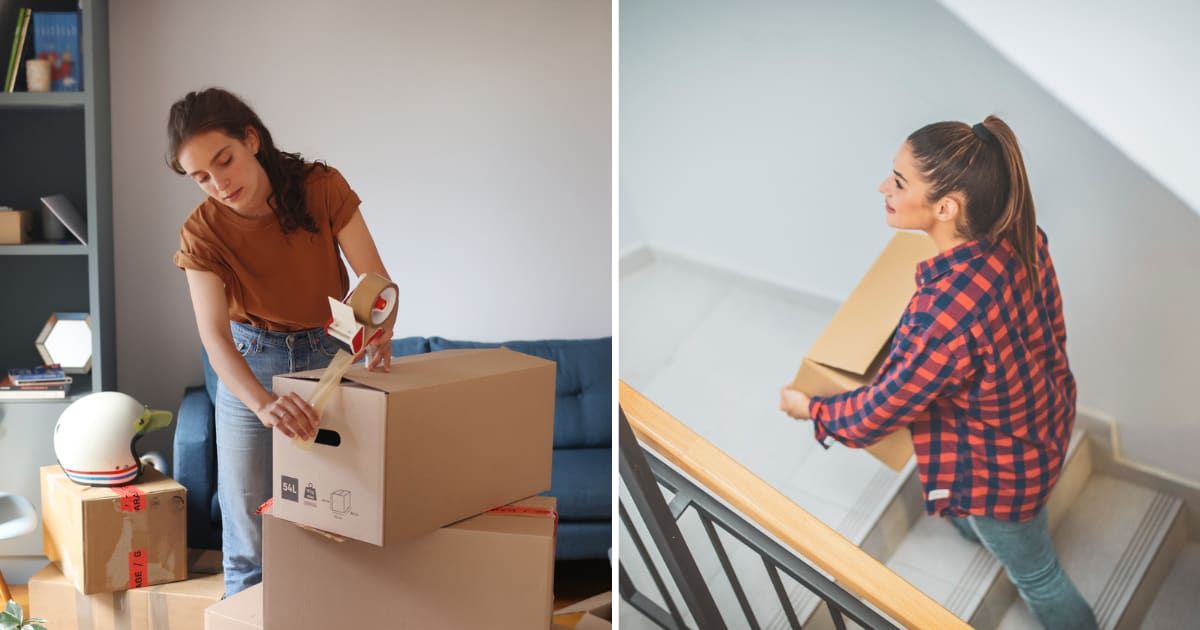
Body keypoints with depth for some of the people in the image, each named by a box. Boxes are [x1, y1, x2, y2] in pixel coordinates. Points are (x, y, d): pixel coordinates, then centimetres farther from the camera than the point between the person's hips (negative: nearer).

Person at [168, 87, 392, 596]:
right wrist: (263, 404, -47)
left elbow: (377, 281, -18)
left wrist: (379, 336, -40)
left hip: (331, 358, 0)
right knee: (248, 544, 3)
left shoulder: (322, 188, -17)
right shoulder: (202, 232, -16)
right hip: (249, 367, 0)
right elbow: (215, 336, -28)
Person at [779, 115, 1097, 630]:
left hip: (1002, 468, -8)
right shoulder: (1019, 238, -20)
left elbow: (884, 409, -26)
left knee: (1035, 573, 23)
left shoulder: (943, 313, -44)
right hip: (1046, 419, 8)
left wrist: (812, 410, -7)